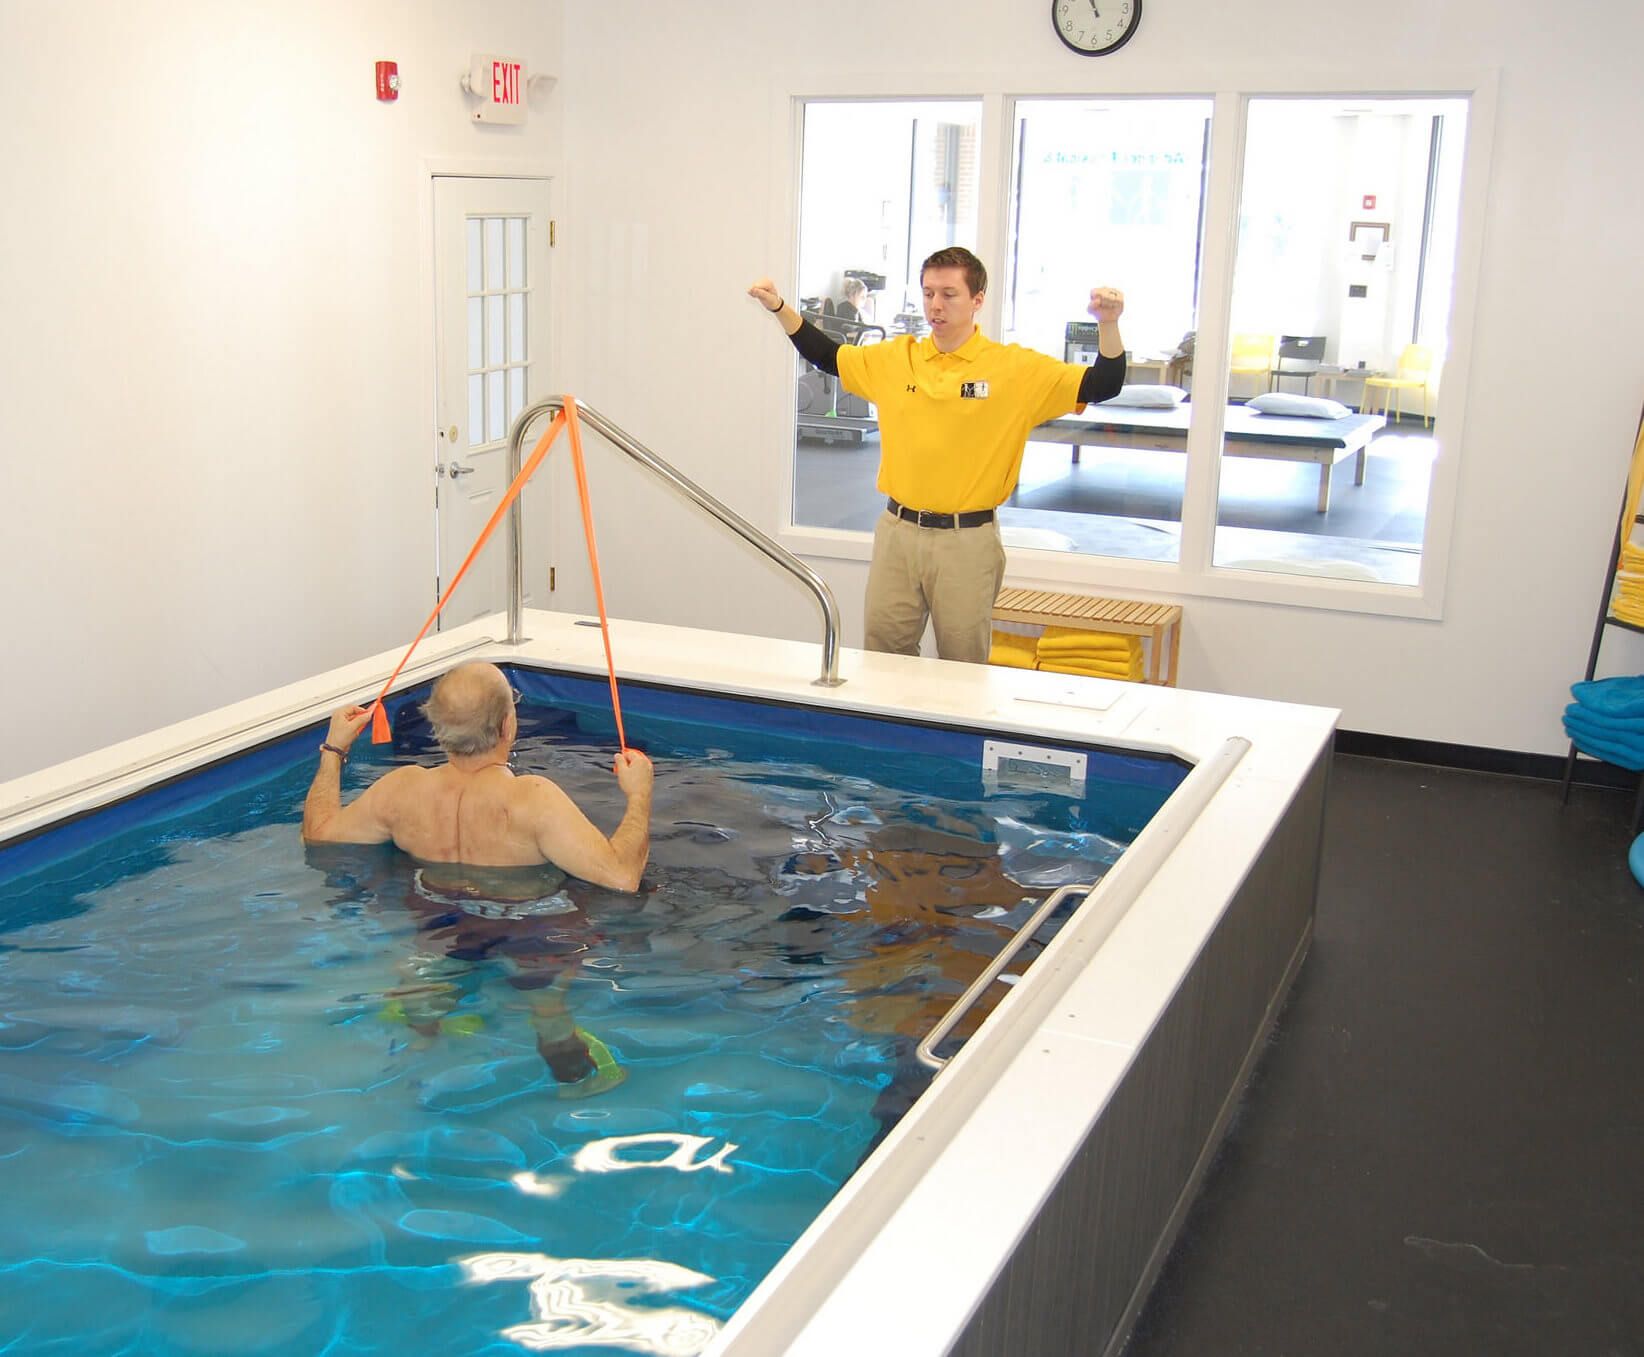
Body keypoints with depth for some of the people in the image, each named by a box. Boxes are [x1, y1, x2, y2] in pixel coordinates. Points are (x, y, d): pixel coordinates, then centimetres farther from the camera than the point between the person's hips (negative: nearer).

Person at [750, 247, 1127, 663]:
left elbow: (1102, 386, -7)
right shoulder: (895, 359, 5)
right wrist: (779, 307, 8)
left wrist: (1109, 325, -23)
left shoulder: (1014, 368, -5)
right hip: (898, 531, 3)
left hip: (968, 540, -3)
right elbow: (826, 355, 17)